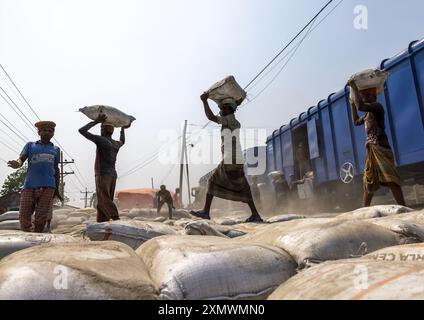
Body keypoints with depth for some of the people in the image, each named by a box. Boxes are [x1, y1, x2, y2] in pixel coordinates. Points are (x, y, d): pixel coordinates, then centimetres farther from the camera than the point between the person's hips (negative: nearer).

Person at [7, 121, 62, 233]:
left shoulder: (56, 149, 19)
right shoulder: (30, 145, 15)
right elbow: (21, 159, 3)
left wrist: (57, 189, 17)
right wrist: (17, 164, -23)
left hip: (48, 187, 0)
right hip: (30, 186, 0)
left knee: (41, 218, -4)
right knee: (24, 216, -3)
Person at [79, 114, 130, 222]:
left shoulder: (101, 139, -7)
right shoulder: (116, 144, 13)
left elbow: (82, 130, -4)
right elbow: (122, 142, 40)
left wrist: (96, 121, -2)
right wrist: (123, 129, 41)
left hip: (102, 175, -7)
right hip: (113, 175, 7)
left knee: (104, 201, -12)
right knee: (102, 203, 9)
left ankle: (117, 220, -26)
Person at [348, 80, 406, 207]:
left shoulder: (377, 106, -6)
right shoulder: (368, 114, 20)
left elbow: (361, 106, -24)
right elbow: (356, 122, 35)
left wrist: (354, 88, -14)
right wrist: (352, 104, 31)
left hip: (380, 148, -9)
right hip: (371, 150, 9)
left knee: (391, 179, -14)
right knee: (369, 181, 10)